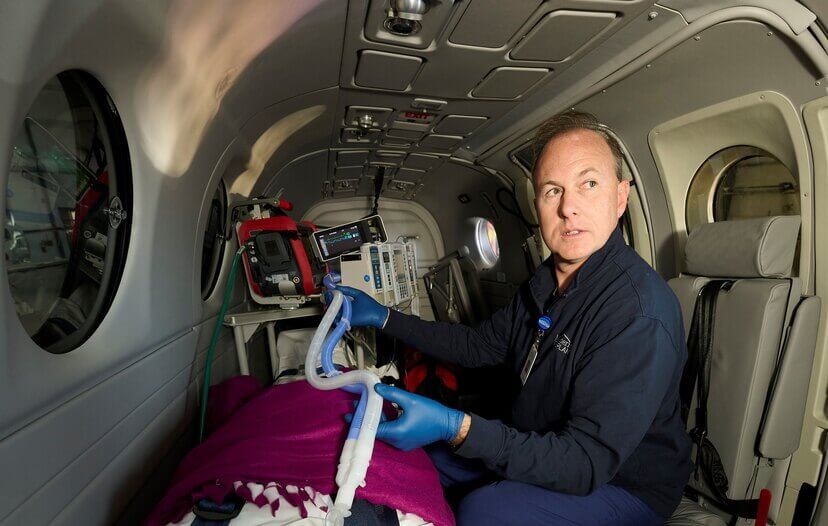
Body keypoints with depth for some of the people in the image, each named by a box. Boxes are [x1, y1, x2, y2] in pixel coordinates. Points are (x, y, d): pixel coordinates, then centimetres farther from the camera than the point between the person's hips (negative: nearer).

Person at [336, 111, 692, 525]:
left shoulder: (640, 314, -31)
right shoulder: (549, 280, -2)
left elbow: (586, 465, -32)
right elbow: (481, 345, 6)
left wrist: (455, 427, -42)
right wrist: (383, 318, 3)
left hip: (625, 486, -7)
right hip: (540, 443, 7)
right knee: (419, 458, 6)